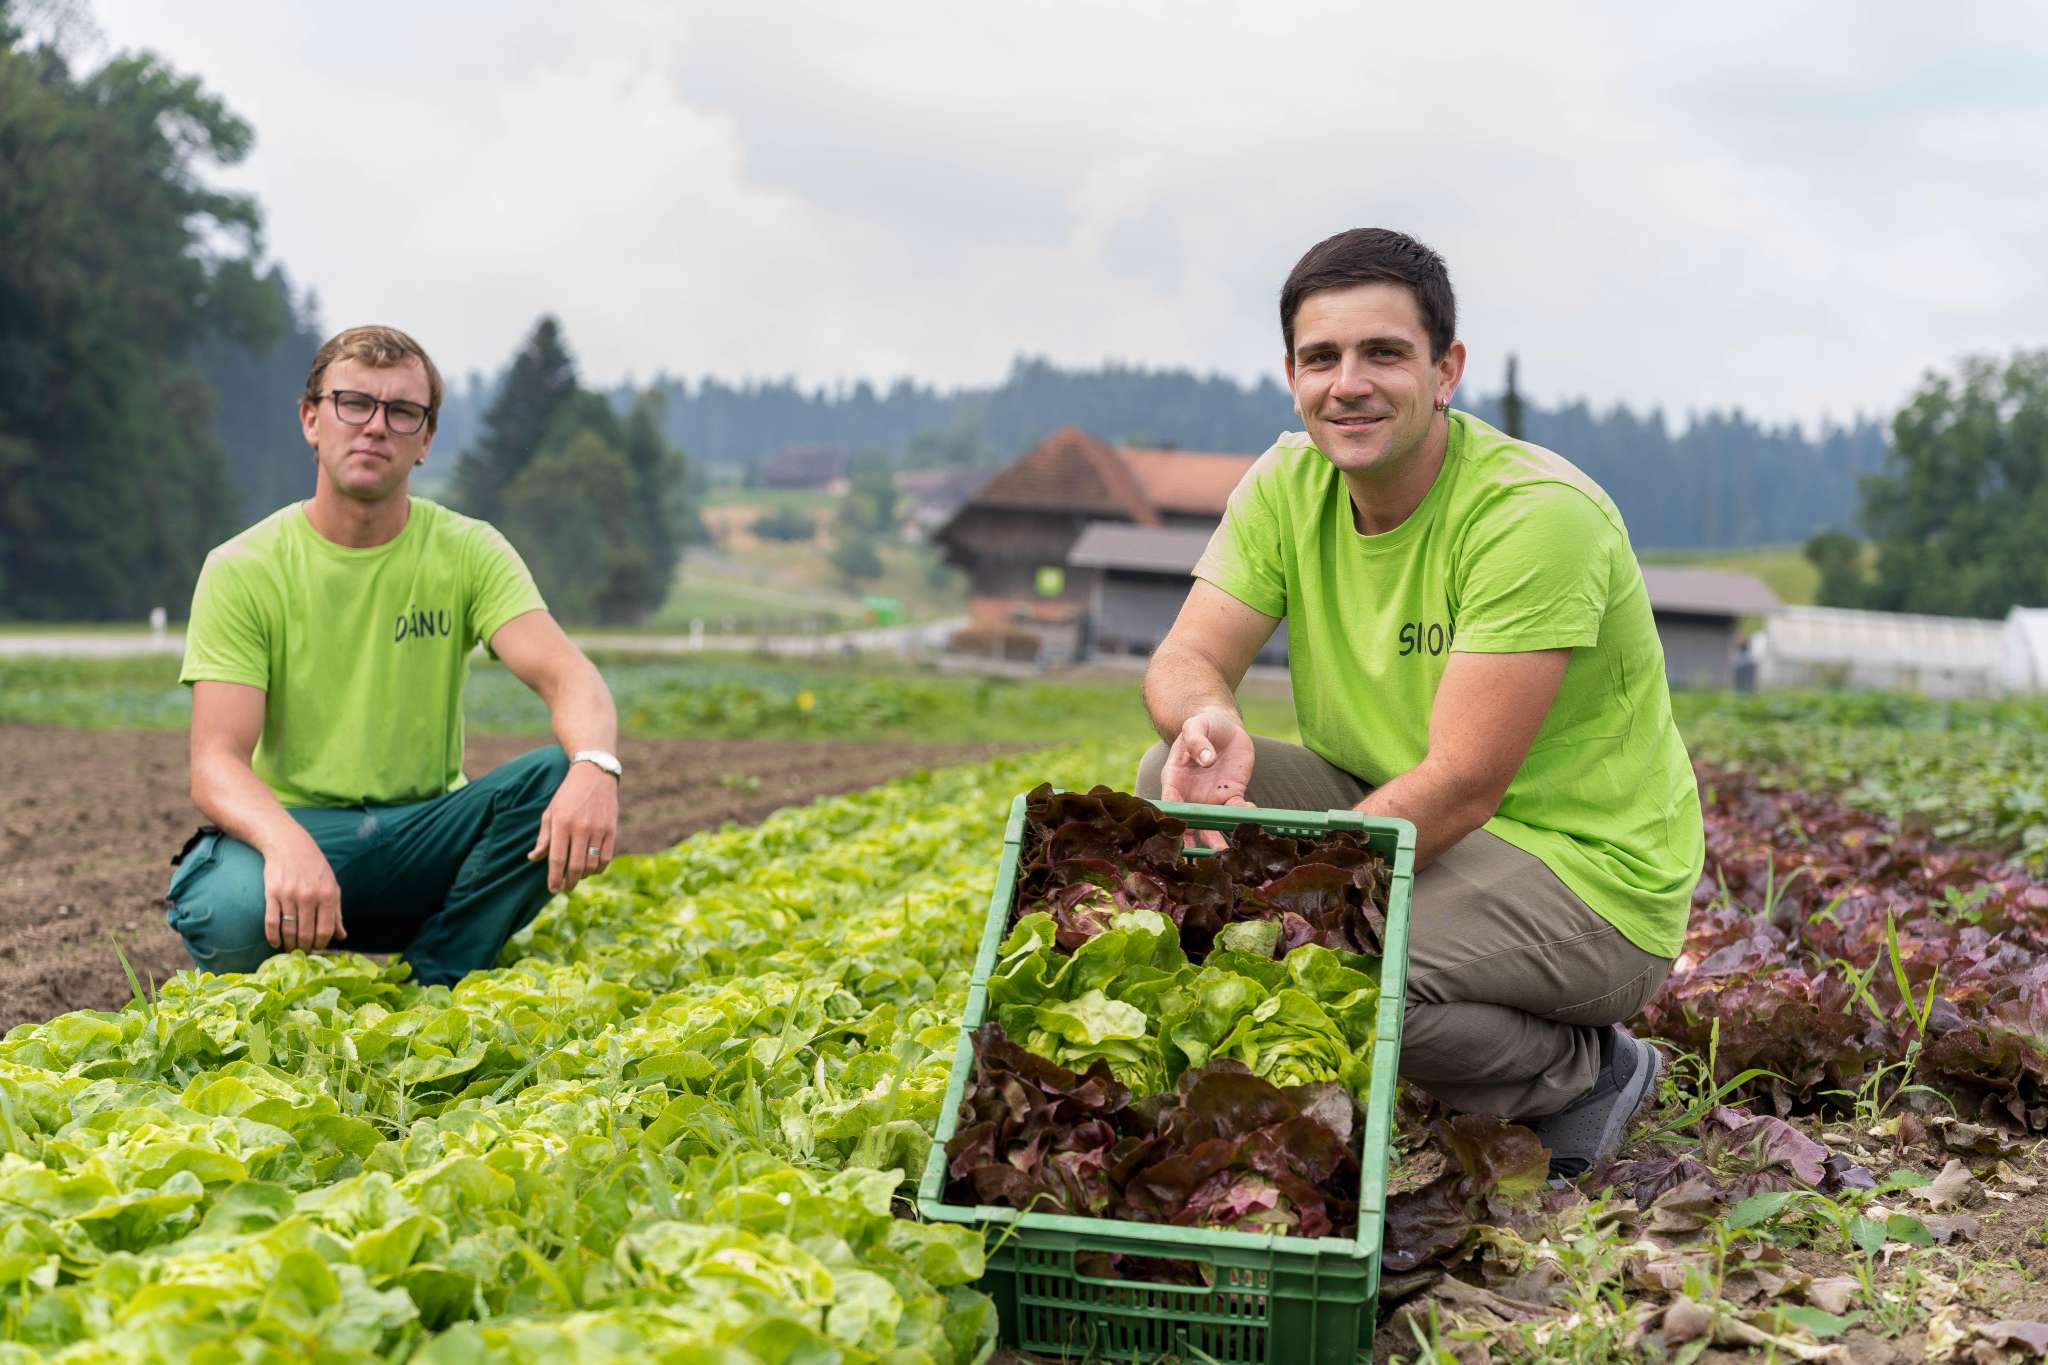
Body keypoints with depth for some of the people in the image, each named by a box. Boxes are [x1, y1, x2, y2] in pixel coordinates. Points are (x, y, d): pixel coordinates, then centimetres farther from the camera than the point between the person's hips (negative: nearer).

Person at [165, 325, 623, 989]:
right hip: (290, 828, -2)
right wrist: (288, 843, -39)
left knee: (561, 779, -26)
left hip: (426, 838, 2)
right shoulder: (243, 571, -6)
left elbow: (569, 676, -16)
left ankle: (430, 986, -14)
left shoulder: (468, 552, 0)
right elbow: (216, 764, -15)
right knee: (234, 908, -37)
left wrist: (594, 766, -41)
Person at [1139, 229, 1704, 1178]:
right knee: (1176, 778, -13)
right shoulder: (1287, 485, -1)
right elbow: (1184, 660, -9)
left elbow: (1463, 785, -27)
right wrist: (1207, 720, -34)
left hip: (1588, 873, -7)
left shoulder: (1536, 512, -23)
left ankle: (1585, 1077, -3)